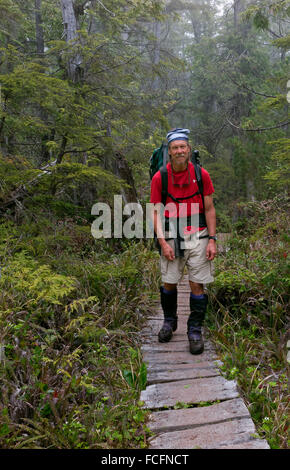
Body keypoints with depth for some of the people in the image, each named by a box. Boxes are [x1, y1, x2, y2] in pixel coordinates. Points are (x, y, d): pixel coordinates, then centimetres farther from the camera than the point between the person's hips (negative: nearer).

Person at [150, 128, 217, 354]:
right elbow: (156, 212, 0)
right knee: (168, 283, 8)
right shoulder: (159, 177, -2)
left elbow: (209, 209, 4)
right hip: (171, 238, 0)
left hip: (198, 237, 0)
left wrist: (212, 239, -3)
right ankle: (170, 321, 33)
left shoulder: (201, 175, -1)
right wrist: (163, 242, -8)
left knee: (197, 285, 1)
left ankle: (195, 330, 17)